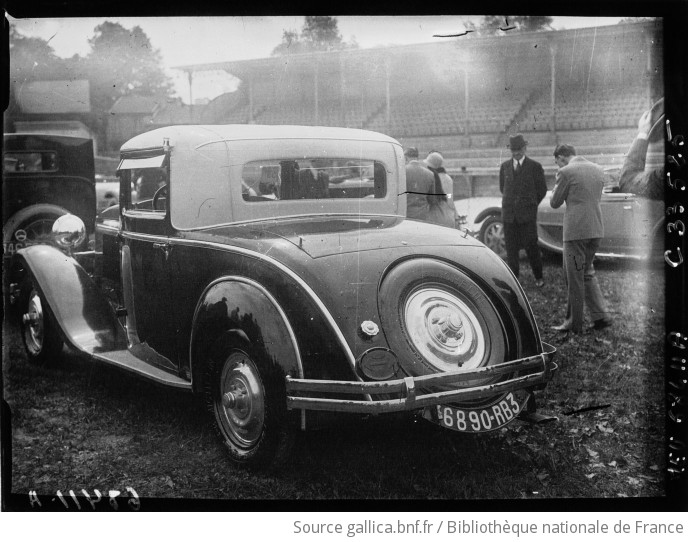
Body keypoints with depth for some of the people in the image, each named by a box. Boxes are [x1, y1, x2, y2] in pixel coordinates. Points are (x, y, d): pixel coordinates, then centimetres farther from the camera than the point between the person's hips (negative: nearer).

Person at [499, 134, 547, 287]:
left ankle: (538, 277, 14)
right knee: (511, 247, 3)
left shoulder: (535, 166, 0)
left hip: (527, 215, -3)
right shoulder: (504, 166, 9)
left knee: (531, 247, -4)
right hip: (508, 214, 3)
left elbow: (542, 190, 8)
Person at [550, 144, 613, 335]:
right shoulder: (598, 170, 11)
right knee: (587, 272, 20)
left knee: (575, 277, 2)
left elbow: (555, 203, -4)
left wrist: (556, 188, 12)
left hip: (576, 231, -7)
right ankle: (601, 316, 16)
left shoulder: (566, 172, -10)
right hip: (596, 229, 7)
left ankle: (575, 323, 10)